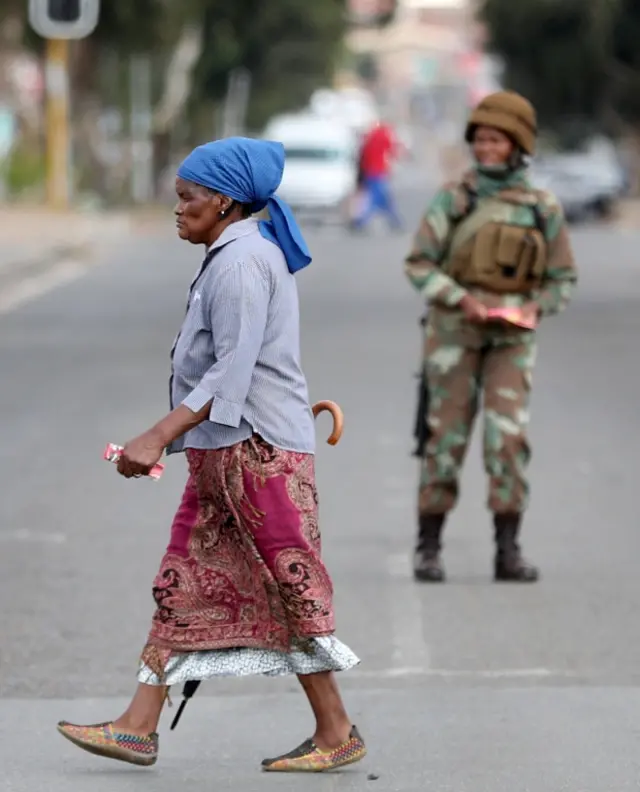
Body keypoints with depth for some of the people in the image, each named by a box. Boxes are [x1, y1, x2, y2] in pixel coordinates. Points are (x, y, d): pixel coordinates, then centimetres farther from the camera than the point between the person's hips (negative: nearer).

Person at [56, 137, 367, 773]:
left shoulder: (240, 262, -15)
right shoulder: (241, 255, 16)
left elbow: (231, 373, -22)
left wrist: (158, 437, -27)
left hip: (258, 448, -11)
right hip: (222, 452, 11)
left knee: (289, 586, -3)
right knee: (183, 581, 7)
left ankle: (337, 733, 4)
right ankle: (139, 726, 6)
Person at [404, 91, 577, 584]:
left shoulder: (544, 210, 1)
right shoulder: (453, 199, -3)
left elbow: (563, 279, 7)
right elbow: (419, 265, -4)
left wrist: (537, 307, -13)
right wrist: (462, 300, -19)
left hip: (512, 337, 1)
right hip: (455, 332, -1)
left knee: (509, 437, -10)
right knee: (447, 436, 1)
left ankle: (508, 552, -6)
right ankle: (429, 548, 10)